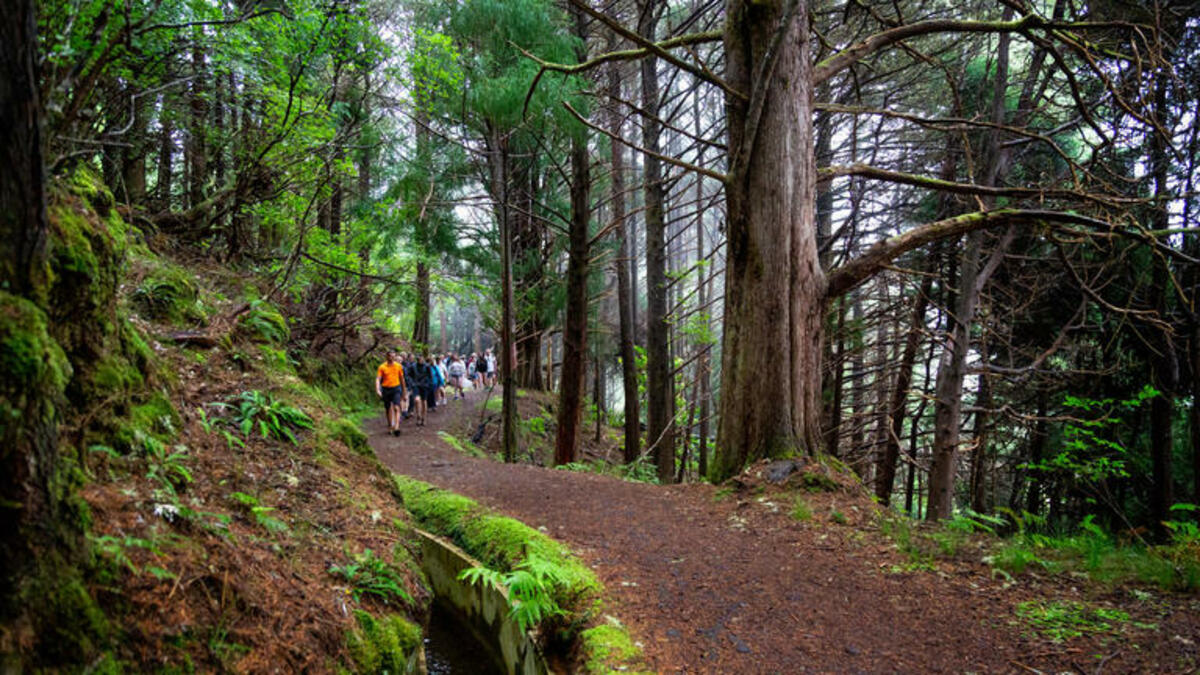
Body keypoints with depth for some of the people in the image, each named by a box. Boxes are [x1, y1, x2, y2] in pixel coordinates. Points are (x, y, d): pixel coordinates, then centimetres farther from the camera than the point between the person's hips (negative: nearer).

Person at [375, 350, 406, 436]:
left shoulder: (398, 366, 4)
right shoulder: (382, 367, -1)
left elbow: (402, 379, 13)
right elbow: (378, 379, -8)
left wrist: (403, 391, 16)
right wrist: (377, 390, -23)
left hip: (396, 388, -1)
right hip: (386, 389, 1)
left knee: (396, 408, -15)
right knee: (388, 409, 10)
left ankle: (396, 427, -24)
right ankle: (390, 426, 27)